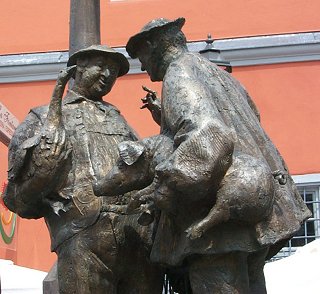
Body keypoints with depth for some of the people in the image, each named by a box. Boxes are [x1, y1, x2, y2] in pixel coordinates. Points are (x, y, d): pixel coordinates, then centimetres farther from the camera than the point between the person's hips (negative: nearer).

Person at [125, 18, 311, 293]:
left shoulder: (178, 76, -4)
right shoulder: (220, 74, 25)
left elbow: (208, 141, -21)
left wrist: (161, 194, -18)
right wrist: (164, 118, 30)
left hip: (219, 218, -9)